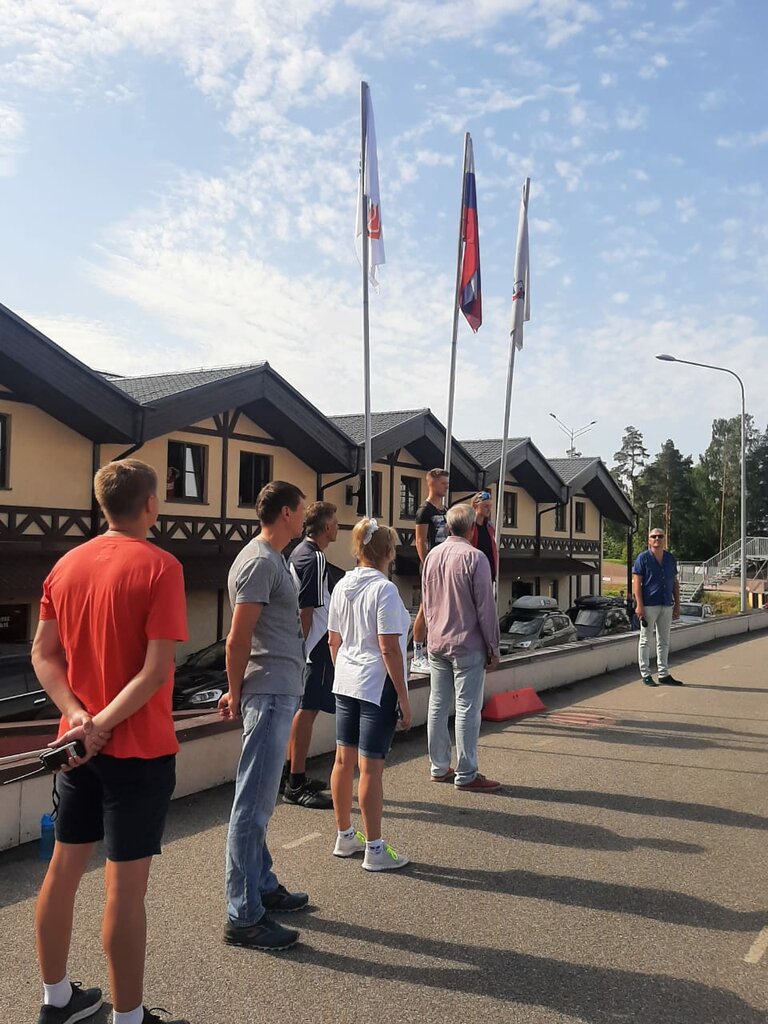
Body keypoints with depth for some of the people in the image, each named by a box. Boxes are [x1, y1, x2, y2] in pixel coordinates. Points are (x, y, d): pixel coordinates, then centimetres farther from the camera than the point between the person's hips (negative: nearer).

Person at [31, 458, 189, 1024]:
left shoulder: (66, 564, 5)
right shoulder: (159, 565, -15)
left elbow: (43, 655, 3)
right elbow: (157, 670, -22)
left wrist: (79, 716, -7)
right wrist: (102, 724, -16)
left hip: (78, 744, 7)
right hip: (139, 749, -7)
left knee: (63, 868, 18)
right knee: (126, 884, 3)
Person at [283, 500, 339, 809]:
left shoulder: (299, 552, 14)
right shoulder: (314, 557, -17)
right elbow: (306, 609, -20)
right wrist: (307, 645, -17)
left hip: (302, 642, 11)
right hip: (315, 644, -11)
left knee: (302, 708, 17)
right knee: (308, 709, -6)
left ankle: (293, 775, 28)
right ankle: (296, 784, 0)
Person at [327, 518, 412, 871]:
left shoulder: (342, 586, 5)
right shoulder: (384, 590, -16)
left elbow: (333, 640, 11)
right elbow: (389, 648, -17)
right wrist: (403, 697, -12)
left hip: (345, 683, 7)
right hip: (377, 686, -7)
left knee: (344, 760, 14)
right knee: (371, 766, -1)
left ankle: (345, 837, 29)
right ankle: (374, 850, 10)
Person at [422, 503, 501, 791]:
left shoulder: (432, 556, 7)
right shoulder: (474, 557, -13)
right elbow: (486, 607, -12)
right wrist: (493, 648, -5)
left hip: (436, 645, 7)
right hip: (467, 644, -7)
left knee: (438, 706, 11)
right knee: (467, 709, -1)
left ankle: (439, 768, 20)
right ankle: (466, 775, 3)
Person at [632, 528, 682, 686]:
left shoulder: (671, 558, 11)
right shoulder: (643, 558, -5)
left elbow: (675, 582, 15)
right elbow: (636, 582, -8)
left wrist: (677, 604, 10)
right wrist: (639, 605, -15)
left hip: (667, 605, 5)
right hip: (649, 605, -5)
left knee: (664, 641, 11)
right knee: (645, 641, 2)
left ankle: (664, 674, 19)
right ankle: (646, 675, 9)